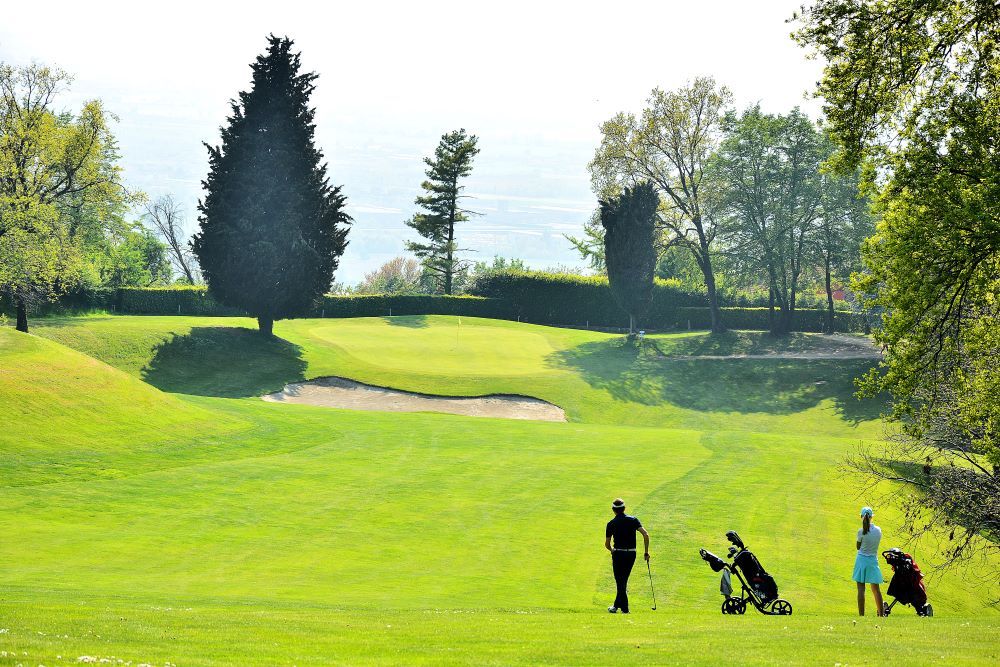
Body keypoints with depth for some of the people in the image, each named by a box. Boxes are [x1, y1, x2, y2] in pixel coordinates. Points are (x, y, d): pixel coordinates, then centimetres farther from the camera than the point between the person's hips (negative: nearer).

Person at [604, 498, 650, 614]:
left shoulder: (611, 524, -2)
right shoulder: (633, 520, 1)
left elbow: (607, 544, 2)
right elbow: (646, 535, -10)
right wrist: (646, 552, -3)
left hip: (618, 553, -3)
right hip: (631, 554, 3)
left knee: (620, 582, 4)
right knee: (623, 581, 16)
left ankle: (625, 608, 0)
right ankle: (617, 605, 22)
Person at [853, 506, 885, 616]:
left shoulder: (861, 531, -14)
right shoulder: (878, 530, -1)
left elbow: (858, 547, -2)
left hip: (862, 560, -4)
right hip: (873, 560, 4)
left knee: (861, 589, -3)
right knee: (875, 589, 13)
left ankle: (861, 615, -7)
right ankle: (880, 613, 18)